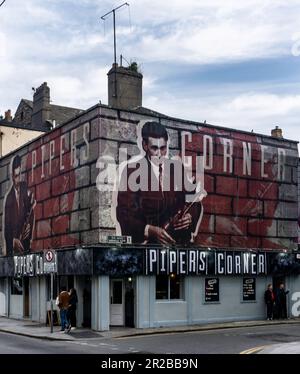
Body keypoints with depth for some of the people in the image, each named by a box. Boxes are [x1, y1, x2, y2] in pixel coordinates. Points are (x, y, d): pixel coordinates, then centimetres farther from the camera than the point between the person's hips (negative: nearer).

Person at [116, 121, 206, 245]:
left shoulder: (178, 167, 10)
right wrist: (150, 230, -19)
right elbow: (123, 213, -5)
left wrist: (190, 216, -9)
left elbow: (194, 203, 13)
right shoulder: (132, 170, -1)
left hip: (179, 240, 3)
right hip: (146, 241, -2)